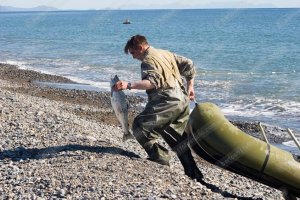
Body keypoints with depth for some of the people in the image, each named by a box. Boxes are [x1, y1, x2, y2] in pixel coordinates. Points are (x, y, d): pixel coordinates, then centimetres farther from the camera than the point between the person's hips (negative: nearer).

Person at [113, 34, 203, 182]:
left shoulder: (148, 60, -6)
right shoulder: (166, 53, 21)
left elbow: (152, 82, -23)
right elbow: (188, 64, 22)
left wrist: (128, 85, -29)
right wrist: (190, 87, 26)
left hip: (168, 101, -9)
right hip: (183, 100, 10)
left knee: (140, 125, -7)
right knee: (180, 139, 17)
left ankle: (160, 157, -7)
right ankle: (194, 174, 19)